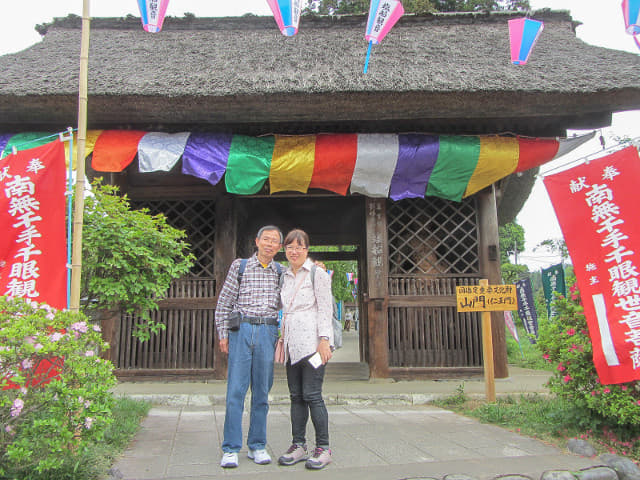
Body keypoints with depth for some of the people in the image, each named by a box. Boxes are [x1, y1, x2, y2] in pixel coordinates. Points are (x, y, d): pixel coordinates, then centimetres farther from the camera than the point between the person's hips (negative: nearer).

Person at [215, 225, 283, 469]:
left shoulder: (282, 272, 13)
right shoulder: (239, 265, 7)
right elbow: (224, 302, 7)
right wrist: (223, 334, 0)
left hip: (268, 332, 2)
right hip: (241, 330, -2)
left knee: (262, 391, 6)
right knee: (235, 389, -4)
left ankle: (257, 446, 17)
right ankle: (230, 449, 4)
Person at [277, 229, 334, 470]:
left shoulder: (317, 274, -1)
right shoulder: (285, 276, 18)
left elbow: (325, 309, -6)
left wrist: (324, 340, -14)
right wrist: (282, 339, 18)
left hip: (311, 341, -6)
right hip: (291, 343, 7)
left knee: (312, 395, -8)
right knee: (296, 395, 8)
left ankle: (323, 448, 2)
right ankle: (298, 445, 16)